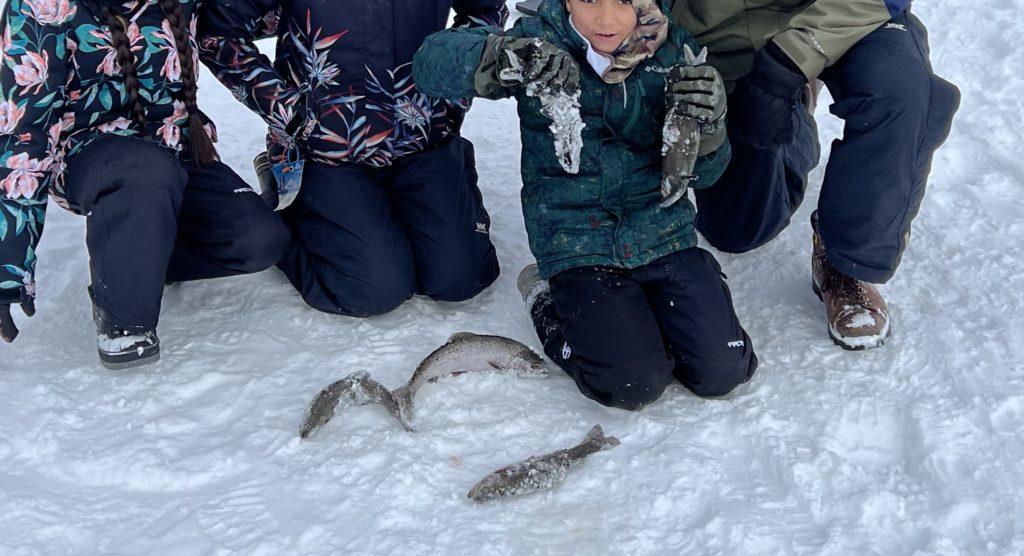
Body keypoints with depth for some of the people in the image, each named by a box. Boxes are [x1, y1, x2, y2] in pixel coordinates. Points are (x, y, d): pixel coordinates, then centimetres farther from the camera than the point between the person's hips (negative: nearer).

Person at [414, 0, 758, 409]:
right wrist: (504, 57, -42)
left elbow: (699, 174, 1)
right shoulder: (539, 41, -9)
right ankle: (550, 302, 9)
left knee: (722, 371, -10)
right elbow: (430, 65, -22)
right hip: (577, 247, -3)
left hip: (664, 234, 3)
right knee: (634, 383, -18)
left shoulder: (672, 50, -2)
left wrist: (707, 126, -22)